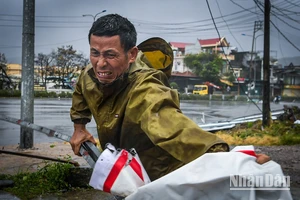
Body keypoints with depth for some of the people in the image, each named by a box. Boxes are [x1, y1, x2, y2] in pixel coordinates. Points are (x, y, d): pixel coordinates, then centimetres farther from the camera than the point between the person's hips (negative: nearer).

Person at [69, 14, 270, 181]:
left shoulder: (144, 93, -40)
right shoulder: (90, 76, -13)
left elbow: (173, 127, -59)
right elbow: (81, 92, 14)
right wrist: (79, 127, 10)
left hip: (166, 178, -7)